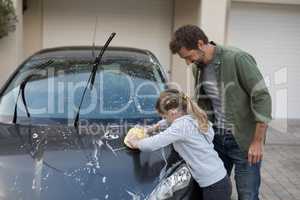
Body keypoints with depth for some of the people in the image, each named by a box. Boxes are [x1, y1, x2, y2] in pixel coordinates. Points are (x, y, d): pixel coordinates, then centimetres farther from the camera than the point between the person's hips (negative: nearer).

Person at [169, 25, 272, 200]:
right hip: (217, 139, 7)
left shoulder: (237, 59, -19)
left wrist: (258, 141, -17)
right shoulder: (198, 68, 4)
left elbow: (262, 97, -18)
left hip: (244, 141, -6)